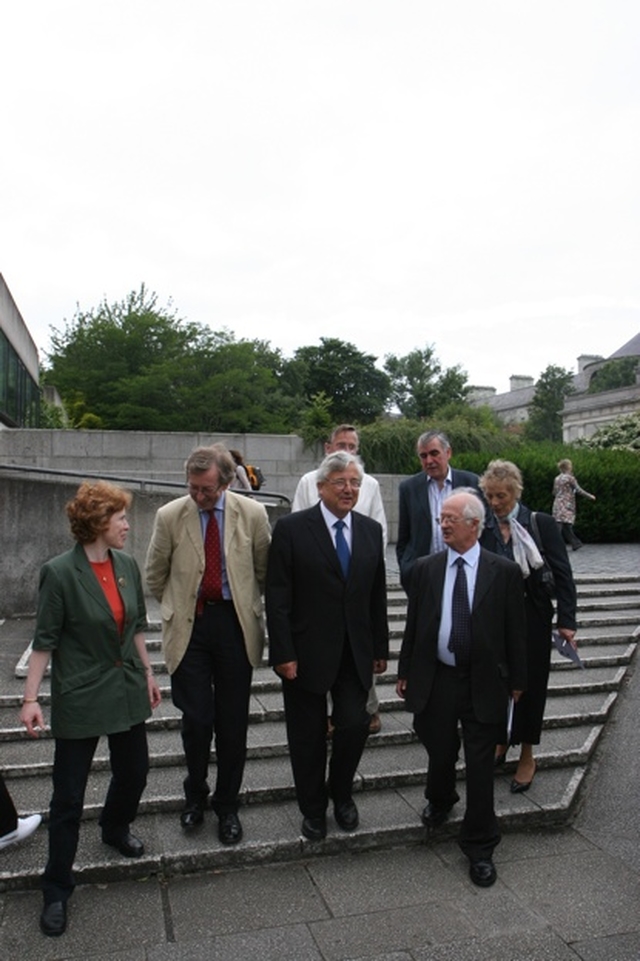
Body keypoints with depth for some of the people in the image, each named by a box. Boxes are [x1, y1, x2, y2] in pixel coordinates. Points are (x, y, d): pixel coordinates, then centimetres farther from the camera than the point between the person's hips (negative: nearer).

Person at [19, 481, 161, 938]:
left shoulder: (127, 565, -1)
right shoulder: (60, 573, -16)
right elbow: (45, 640, -11)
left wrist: (148, 673, 15)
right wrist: (31, 697, -13)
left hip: (126, 690, 5)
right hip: (80, 698, -5)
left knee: (134, 772, 18)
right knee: (69, 795, 7)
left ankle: (115, 828, 49)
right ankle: (57, 887, 26)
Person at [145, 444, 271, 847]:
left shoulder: (253, 514, -7)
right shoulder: (170, 516, -6)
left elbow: (265, 572, 7)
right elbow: (155, 576, 8)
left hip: (235, 624, 0)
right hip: (189, 626, 0)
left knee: (233, 722, 9)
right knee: (196, 718, 2)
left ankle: (227, 805, 29)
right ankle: (195, 795, 31)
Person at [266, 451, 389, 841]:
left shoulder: (371, 530, 5)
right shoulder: (292, 528, -9)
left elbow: (377, 594, 9)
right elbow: (277, 597, -10)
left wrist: (381, 648, 8)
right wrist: (283, 654, -13)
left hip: (355, 652, 3)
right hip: (307, 652, -3)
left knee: (355, 725, 1)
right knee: (309, 735, 10)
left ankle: (342, 794, 32)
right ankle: (313, 808, 33)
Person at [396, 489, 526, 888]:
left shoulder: (504, 572, -6)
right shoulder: (426, 568, 0)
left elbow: (515, 631, -2)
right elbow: (413, 624, 5)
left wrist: (516, 680, 1)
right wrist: (405, 672, 7)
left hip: (484, 683, -2)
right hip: (435, 679, 2)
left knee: (481, 768, 7)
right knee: (440, 754, 17)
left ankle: (480, 848, 26)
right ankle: (440, 801, 50)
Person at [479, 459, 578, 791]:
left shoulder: (541, 524, -8)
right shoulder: (482, 528, -2)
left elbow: (562, 574, -7)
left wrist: (566, 621, -11)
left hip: (532, 618, -2)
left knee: (530, 684, 8)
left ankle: (527, 755, 26)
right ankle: (500, 742, 34)